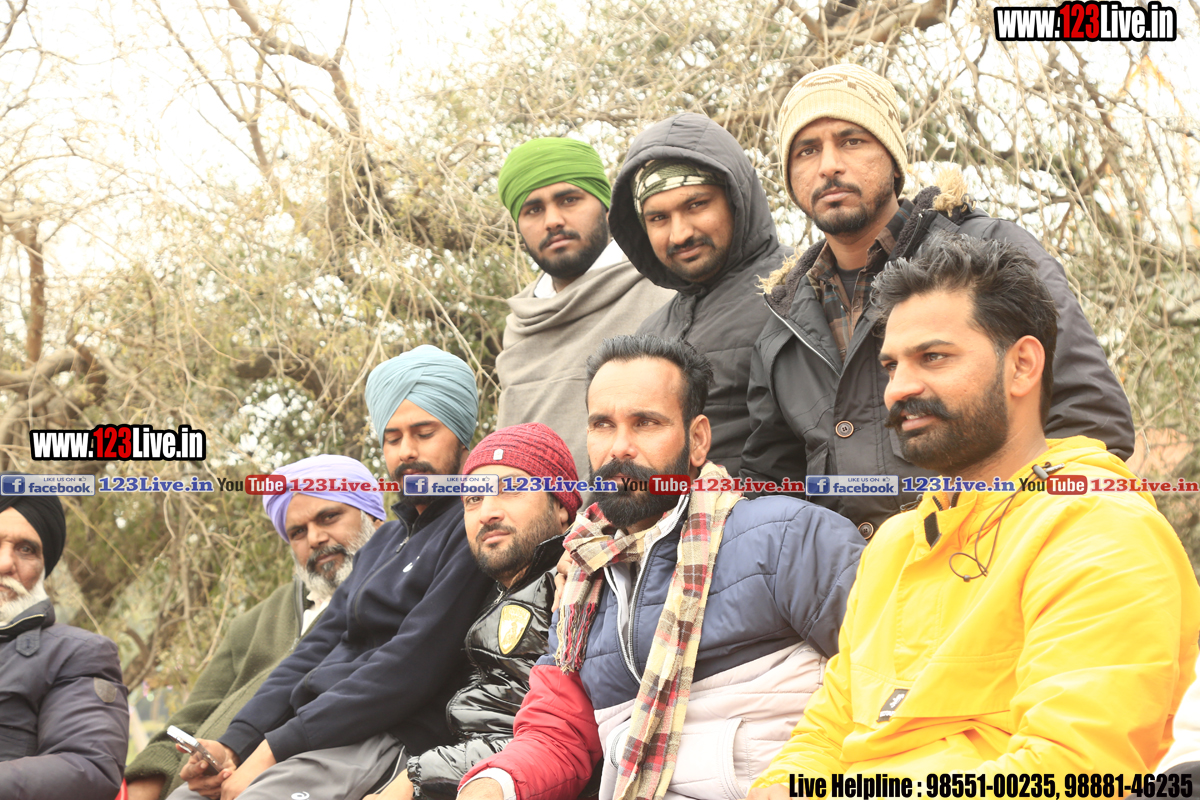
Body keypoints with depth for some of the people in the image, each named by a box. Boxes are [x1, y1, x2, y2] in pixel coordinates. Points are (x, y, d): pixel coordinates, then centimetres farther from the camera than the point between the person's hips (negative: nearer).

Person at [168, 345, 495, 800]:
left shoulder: (471, 530, -5)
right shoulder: (388, 538, 26)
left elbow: (409, 669, -14)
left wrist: (275, 749, -15)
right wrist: (235, 743, 3)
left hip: (386, 741, -9)